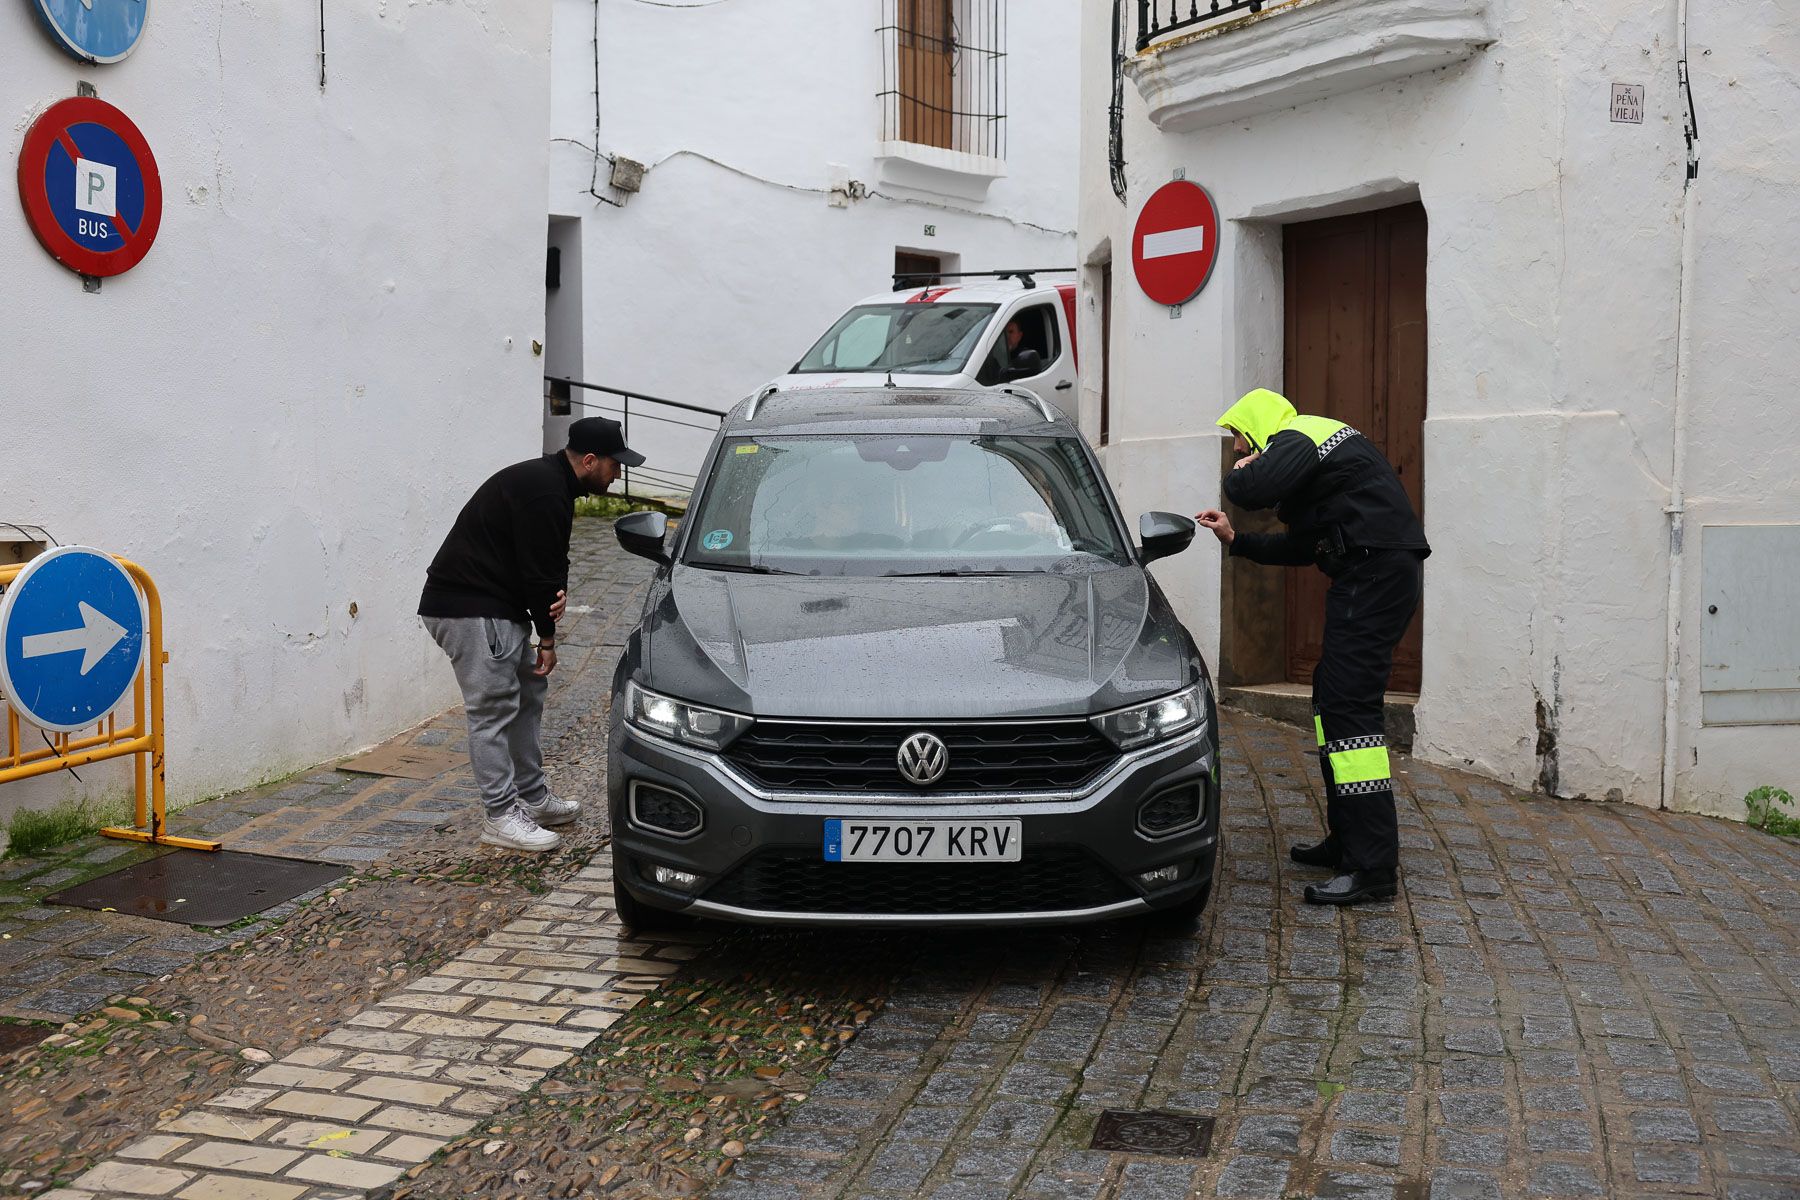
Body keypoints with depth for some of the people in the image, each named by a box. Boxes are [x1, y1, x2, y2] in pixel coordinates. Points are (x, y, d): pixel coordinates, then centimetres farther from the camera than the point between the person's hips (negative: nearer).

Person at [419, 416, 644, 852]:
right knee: (494, 709, -8)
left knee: (528, 691, 15)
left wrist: (558, 592, -5)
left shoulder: (552, 483, 13)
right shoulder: (542, 490, -20)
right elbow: (537, 569, -19)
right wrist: (547, 638, -8)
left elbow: (548, 560, 18)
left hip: (497, 606, 11)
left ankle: (534, 798, 24)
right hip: (468, 608, -11)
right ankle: (501, 817, -2)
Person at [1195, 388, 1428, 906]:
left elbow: (1251, 489, -24)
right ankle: (1346, 841, 22)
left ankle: (1374, 867, -17)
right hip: (1378, 573, 11)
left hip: (1374, 572, -11)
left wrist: (1238, 474, 0)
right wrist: (1235, 540, 27)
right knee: (1331, 694, 16)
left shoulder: (1296, 440, -5)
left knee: (1350, 705, -15)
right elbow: (1302, 547, 29)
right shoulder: (1318, 443, 28)